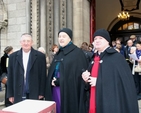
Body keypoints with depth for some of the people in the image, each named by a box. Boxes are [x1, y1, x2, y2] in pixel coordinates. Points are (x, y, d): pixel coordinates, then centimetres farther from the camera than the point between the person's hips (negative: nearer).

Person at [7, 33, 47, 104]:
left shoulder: (40, 56, -2)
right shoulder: (13, 56, 5)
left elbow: (43, 76, 0)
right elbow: (10, 76, 6)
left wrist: (41, 93, -2)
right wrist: (10, 95, 4)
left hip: (35, 95, -1)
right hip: (18, 95, 2)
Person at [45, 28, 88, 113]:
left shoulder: (77, 52, -8)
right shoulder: (58, 53, 14)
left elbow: (79, 73, -14)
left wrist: (59, 81, -14)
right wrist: (53, 81, -4)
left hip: (70, 92, -6)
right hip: (55, 91, 7)